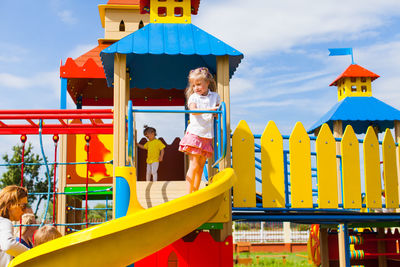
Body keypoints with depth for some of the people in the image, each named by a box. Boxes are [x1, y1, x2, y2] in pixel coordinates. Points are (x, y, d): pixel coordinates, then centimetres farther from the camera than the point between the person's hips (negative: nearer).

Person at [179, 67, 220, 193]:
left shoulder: (215, 96, 11)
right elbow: (193, 111, -17)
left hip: (207, 136, 4)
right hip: (194, 134, -4)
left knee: (201, 166, 8)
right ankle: (189, 193, -5)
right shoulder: (193, 97, 0)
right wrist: (210, 109, -27)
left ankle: (195, 191, 16)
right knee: (194, 165, -8)